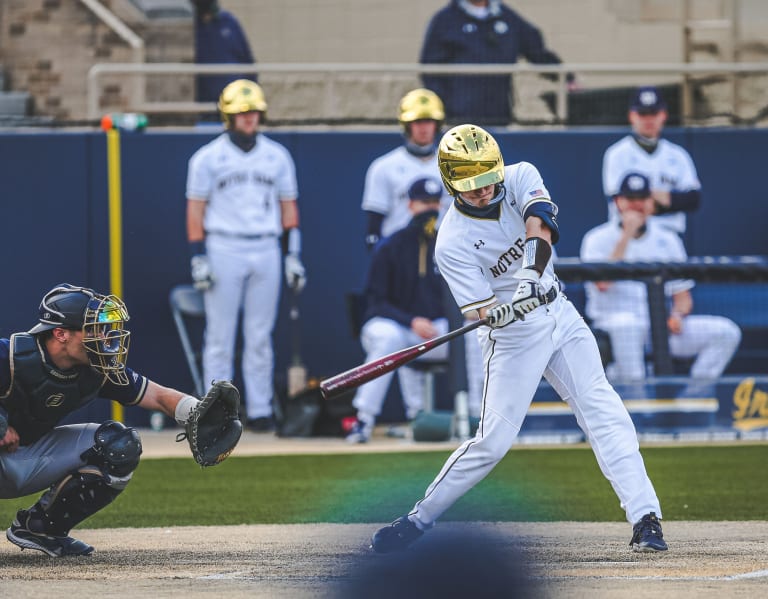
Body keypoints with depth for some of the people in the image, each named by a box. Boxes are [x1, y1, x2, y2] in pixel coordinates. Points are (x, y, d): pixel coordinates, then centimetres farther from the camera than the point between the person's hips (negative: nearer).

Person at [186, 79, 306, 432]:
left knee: (260, 337, 5)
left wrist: (294, 257, 6)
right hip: (223, 249, -3)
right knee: (220, 336, -2)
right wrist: (198, 259, -8)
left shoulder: (277, 157, 10)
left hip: (266, 251, 3)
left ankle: (260, 411, 9)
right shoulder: (208, 157, 0)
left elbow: (288, 207, 12)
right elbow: (195, 209, -1)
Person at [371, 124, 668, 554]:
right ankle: (421, 517, 12)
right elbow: (488, 314, -22)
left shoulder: (520, 178, -7)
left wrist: (530, 275, -42)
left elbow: (541, 228, -25)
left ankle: (645, 518, -12)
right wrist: (512, 309, -45)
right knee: (493, 441, -5)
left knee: (603, 411, -9)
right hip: (513, 338, -4)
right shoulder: (453, 244, -18)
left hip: (558, 314, 4)